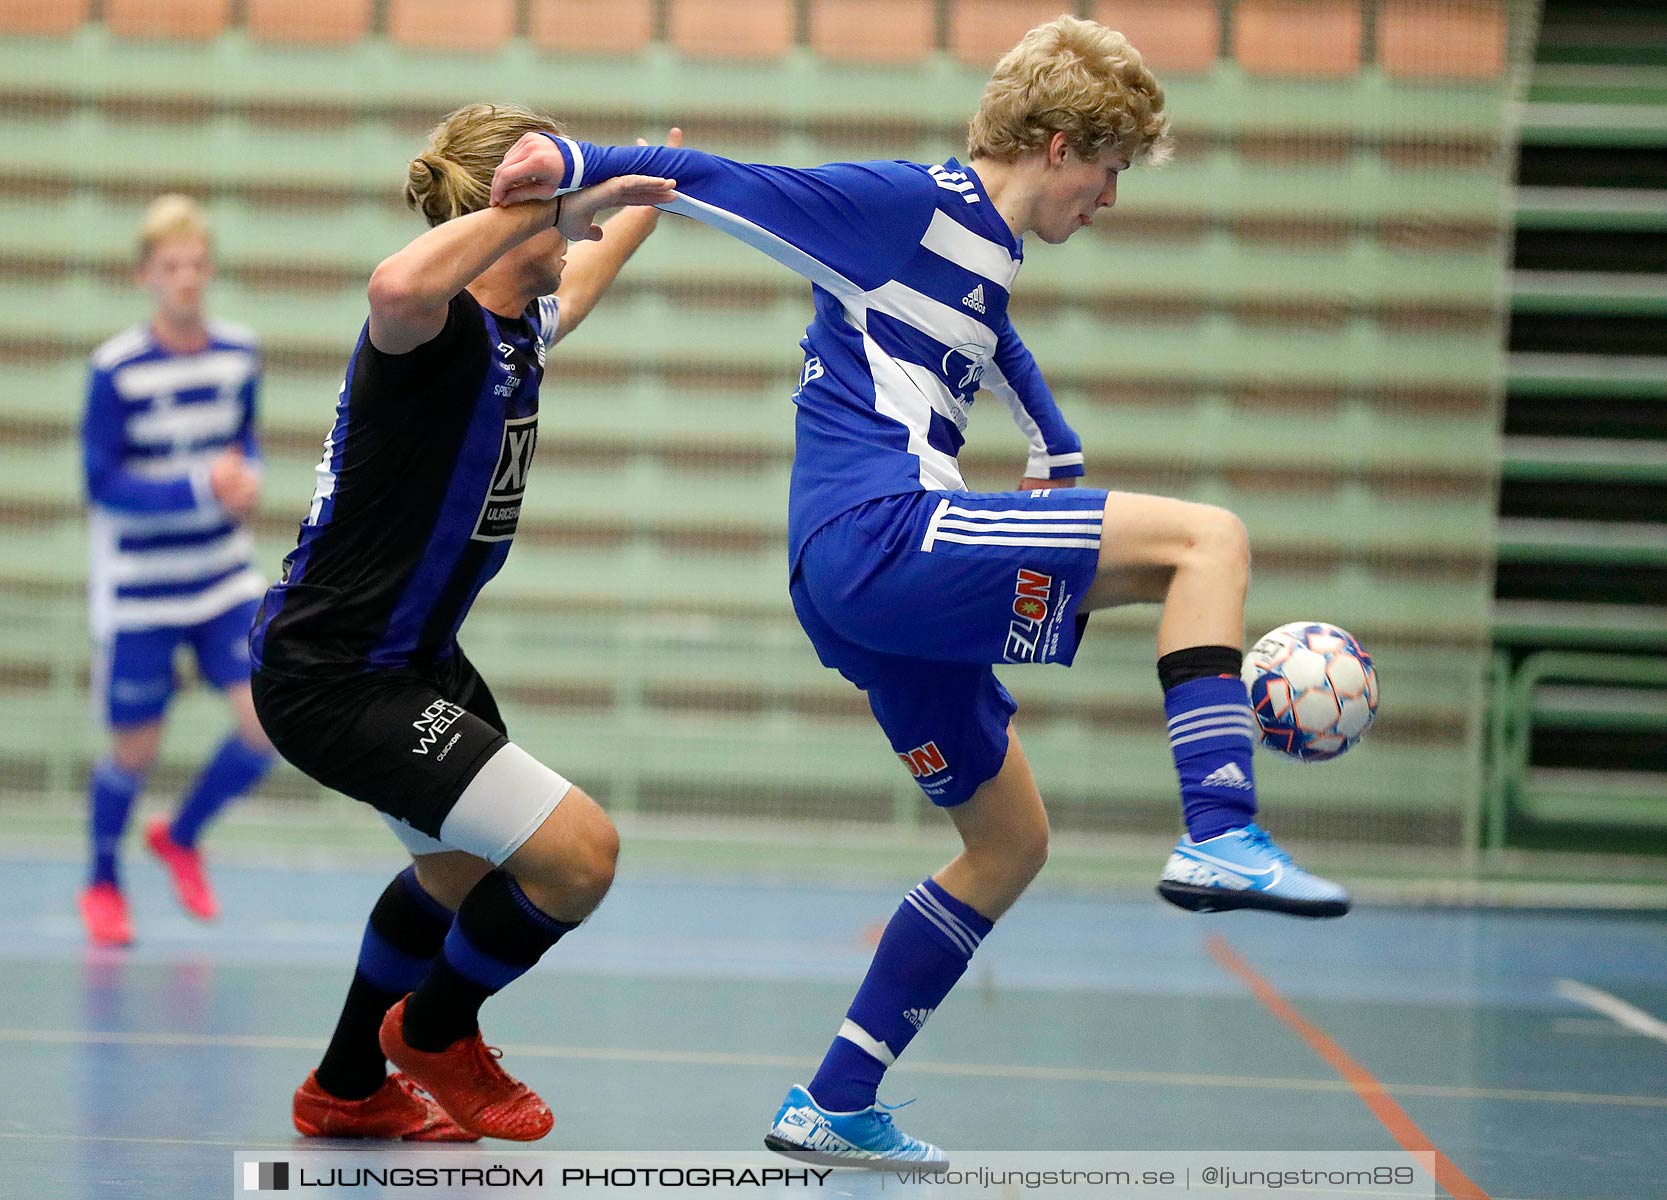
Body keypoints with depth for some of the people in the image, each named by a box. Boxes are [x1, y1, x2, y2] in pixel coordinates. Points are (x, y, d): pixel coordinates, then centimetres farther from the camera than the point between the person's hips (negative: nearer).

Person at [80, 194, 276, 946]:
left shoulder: (240, 355, 0)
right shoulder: (117, 371, -15)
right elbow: (102, 483, -15)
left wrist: (248, 479, -7)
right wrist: (200, 488, -25)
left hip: (225, 583, 4)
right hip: (138, 594, -4)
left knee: (270, 722, -9)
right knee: (135, 752, 4)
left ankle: (181, 838, 20)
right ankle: (103, 883, 32)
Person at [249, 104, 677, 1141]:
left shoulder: (515, 329, 4)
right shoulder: (438, 333, -24)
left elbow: (576, 284, 30)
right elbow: (400, 287, -51)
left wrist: (648, 198, 42)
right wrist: (555, 196, -44)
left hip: (413, 658, 11)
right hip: (332, 677, -11)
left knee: (462, 867, 31)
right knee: (578, 852, -16)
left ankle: (349, 1088, 49)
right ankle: (434, 1028, 11)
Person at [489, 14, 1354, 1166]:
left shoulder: (986, 259, 23)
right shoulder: (914, 206, -5)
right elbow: (731, 186, -11)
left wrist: (1058, 456, 50)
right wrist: (579, 161, -20)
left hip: (883, 590, 10)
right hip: (874, 538, -10)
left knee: (1011, 838, 17)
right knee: (1207, 537, -14)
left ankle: (835, 1108, 19)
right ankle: (1221, 835, -27)